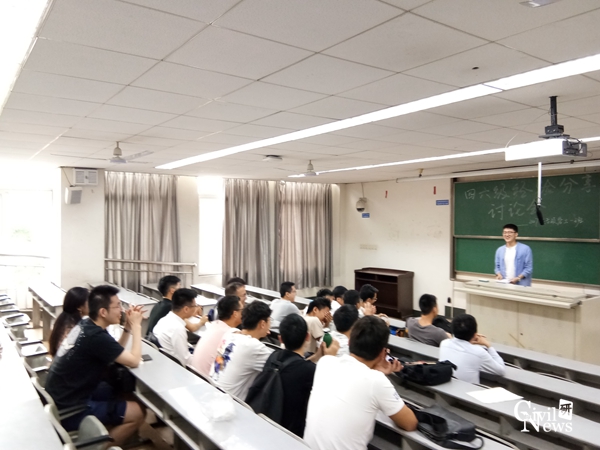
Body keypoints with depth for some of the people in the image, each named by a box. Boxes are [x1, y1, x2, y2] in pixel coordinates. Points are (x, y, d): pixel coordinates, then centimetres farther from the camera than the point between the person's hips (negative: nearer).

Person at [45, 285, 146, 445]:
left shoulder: (86, 325, 0)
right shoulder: (96, 337, -28)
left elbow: (116, 352, 12)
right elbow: (134, 361, -18)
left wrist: (128, 328, -1)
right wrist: (136, 326, -11)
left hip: (62, 396, 9)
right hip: (69, 410, -9)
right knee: (138, 413, -8)